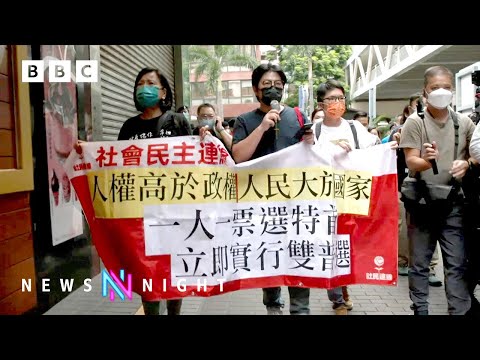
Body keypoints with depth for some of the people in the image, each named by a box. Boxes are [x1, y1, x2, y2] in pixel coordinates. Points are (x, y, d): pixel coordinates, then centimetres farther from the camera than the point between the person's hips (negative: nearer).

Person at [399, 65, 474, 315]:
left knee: (457, 263, 4)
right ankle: (420, 310, 20)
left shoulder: (464, 122, 5)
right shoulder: (415, 122, -4)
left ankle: (460, 312, 14)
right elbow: (411, 163, -11)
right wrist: (426, 160, -33)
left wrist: (466, 164, -9)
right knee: (419, 263, 7)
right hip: (422, 201, -2)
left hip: (453, 201, 2)